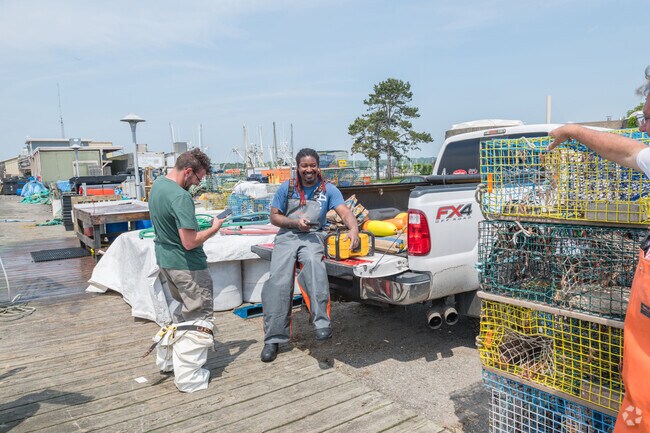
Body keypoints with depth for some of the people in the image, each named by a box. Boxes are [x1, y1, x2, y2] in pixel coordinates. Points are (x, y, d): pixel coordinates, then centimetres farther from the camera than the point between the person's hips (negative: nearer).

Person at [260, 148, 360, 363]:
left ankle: (322, 322, -37)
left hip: (312, 236, -1)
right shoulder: (287, 188, 7)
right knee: (278, 280, -18)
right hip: (287, 236, 1)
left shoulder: (328, 189, 6)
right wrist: (295, 223, -9)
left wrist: (354, 228, -27)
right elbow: (274, 216, 9)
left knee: (313, 262, -36)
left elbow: (345, 212, -6)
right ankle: (273, 338, -10)